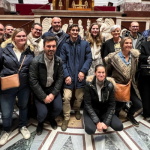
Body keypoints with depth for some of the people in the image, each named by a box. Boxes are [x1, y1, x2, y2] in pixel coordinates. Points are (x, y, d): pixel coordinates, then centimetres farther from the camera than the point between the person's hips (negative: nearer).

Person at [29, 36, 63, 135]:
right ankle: (40, 122, 24)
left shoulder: (59, 61, -7)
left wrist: (53, 94, -13)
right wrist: (44, 97, -18)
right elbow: (33, 81, -17)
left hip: (53, 88, 3)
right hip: (40, 90, -3)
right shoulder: (36, 61, -19)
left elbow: (60, 78, -3)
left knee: (58, 108, -13)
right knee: (43, 112, -16)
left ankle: (52, 118, 26)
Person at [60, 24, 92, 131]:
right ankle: (66, 118, 13)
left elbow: (89, 59, -1)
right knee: (66, 97, -7)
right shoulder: (65, 45, 3)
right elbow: (63, 61, -1)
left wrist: (83, 71, -12)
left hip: (80, 76, 1)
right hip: (69, 76, -1)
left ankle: (77, 110, 44)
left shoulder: (85, 44, 3)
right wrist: (66, 75, -11)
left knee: (79, 97, 14)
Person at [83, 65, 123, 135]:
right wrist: (97, 122, -23)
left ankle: (103, 121, 10)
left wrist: (106, 122, -18)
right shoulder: (89, 85, -18)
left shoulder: (110, 85, -13)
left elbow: (112, 105, -9)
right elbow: (87, 104, -16)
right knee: (90, 129, -30)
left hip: (104, 111, 2)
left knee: (119, 126, -19)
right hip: (91, 111, -2)